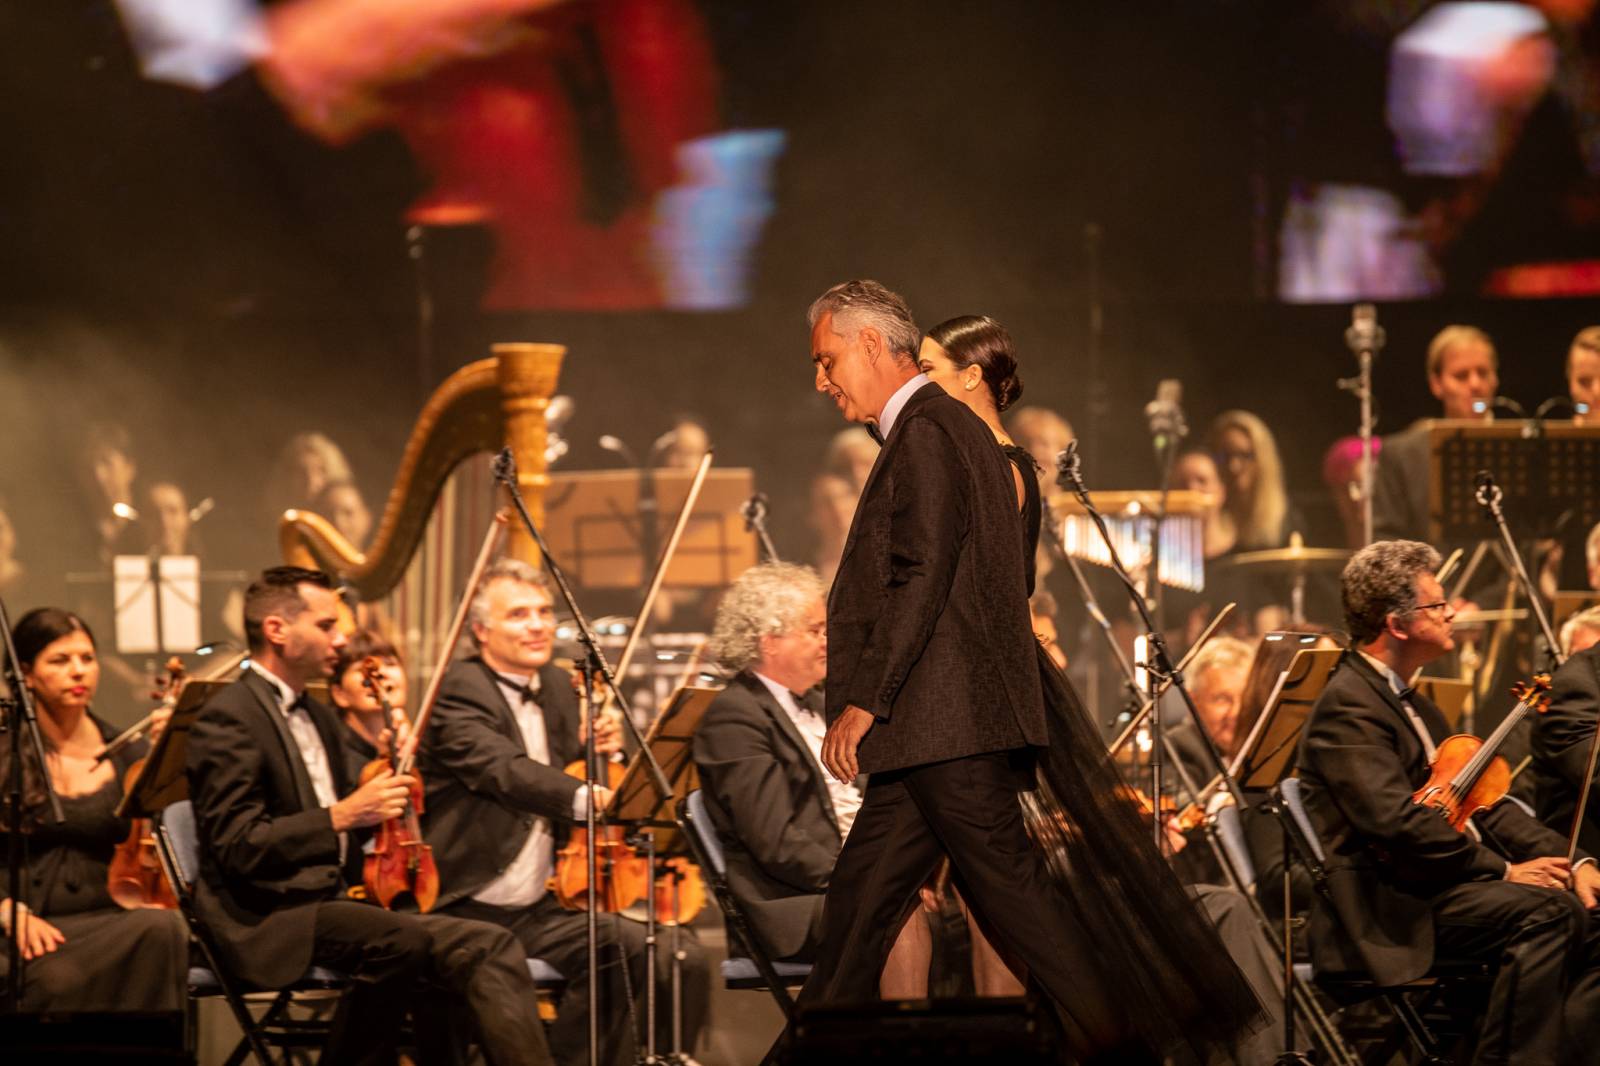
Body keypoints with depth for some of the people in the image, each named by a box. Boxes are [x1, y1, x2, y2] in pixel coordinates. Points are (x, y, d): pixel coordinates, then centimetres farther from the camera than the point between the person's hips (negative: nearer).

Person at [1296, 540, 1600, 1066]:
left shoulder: (1412, 706, 23)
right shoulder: (1348, 705, -10)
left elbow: (1482, 805, 19)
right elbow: (1397, 821, -21)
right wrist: (1501, 869, -16)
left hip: (1439, 887, 10)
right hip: (1390, 909, -10)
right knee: (1542, 912, -28)